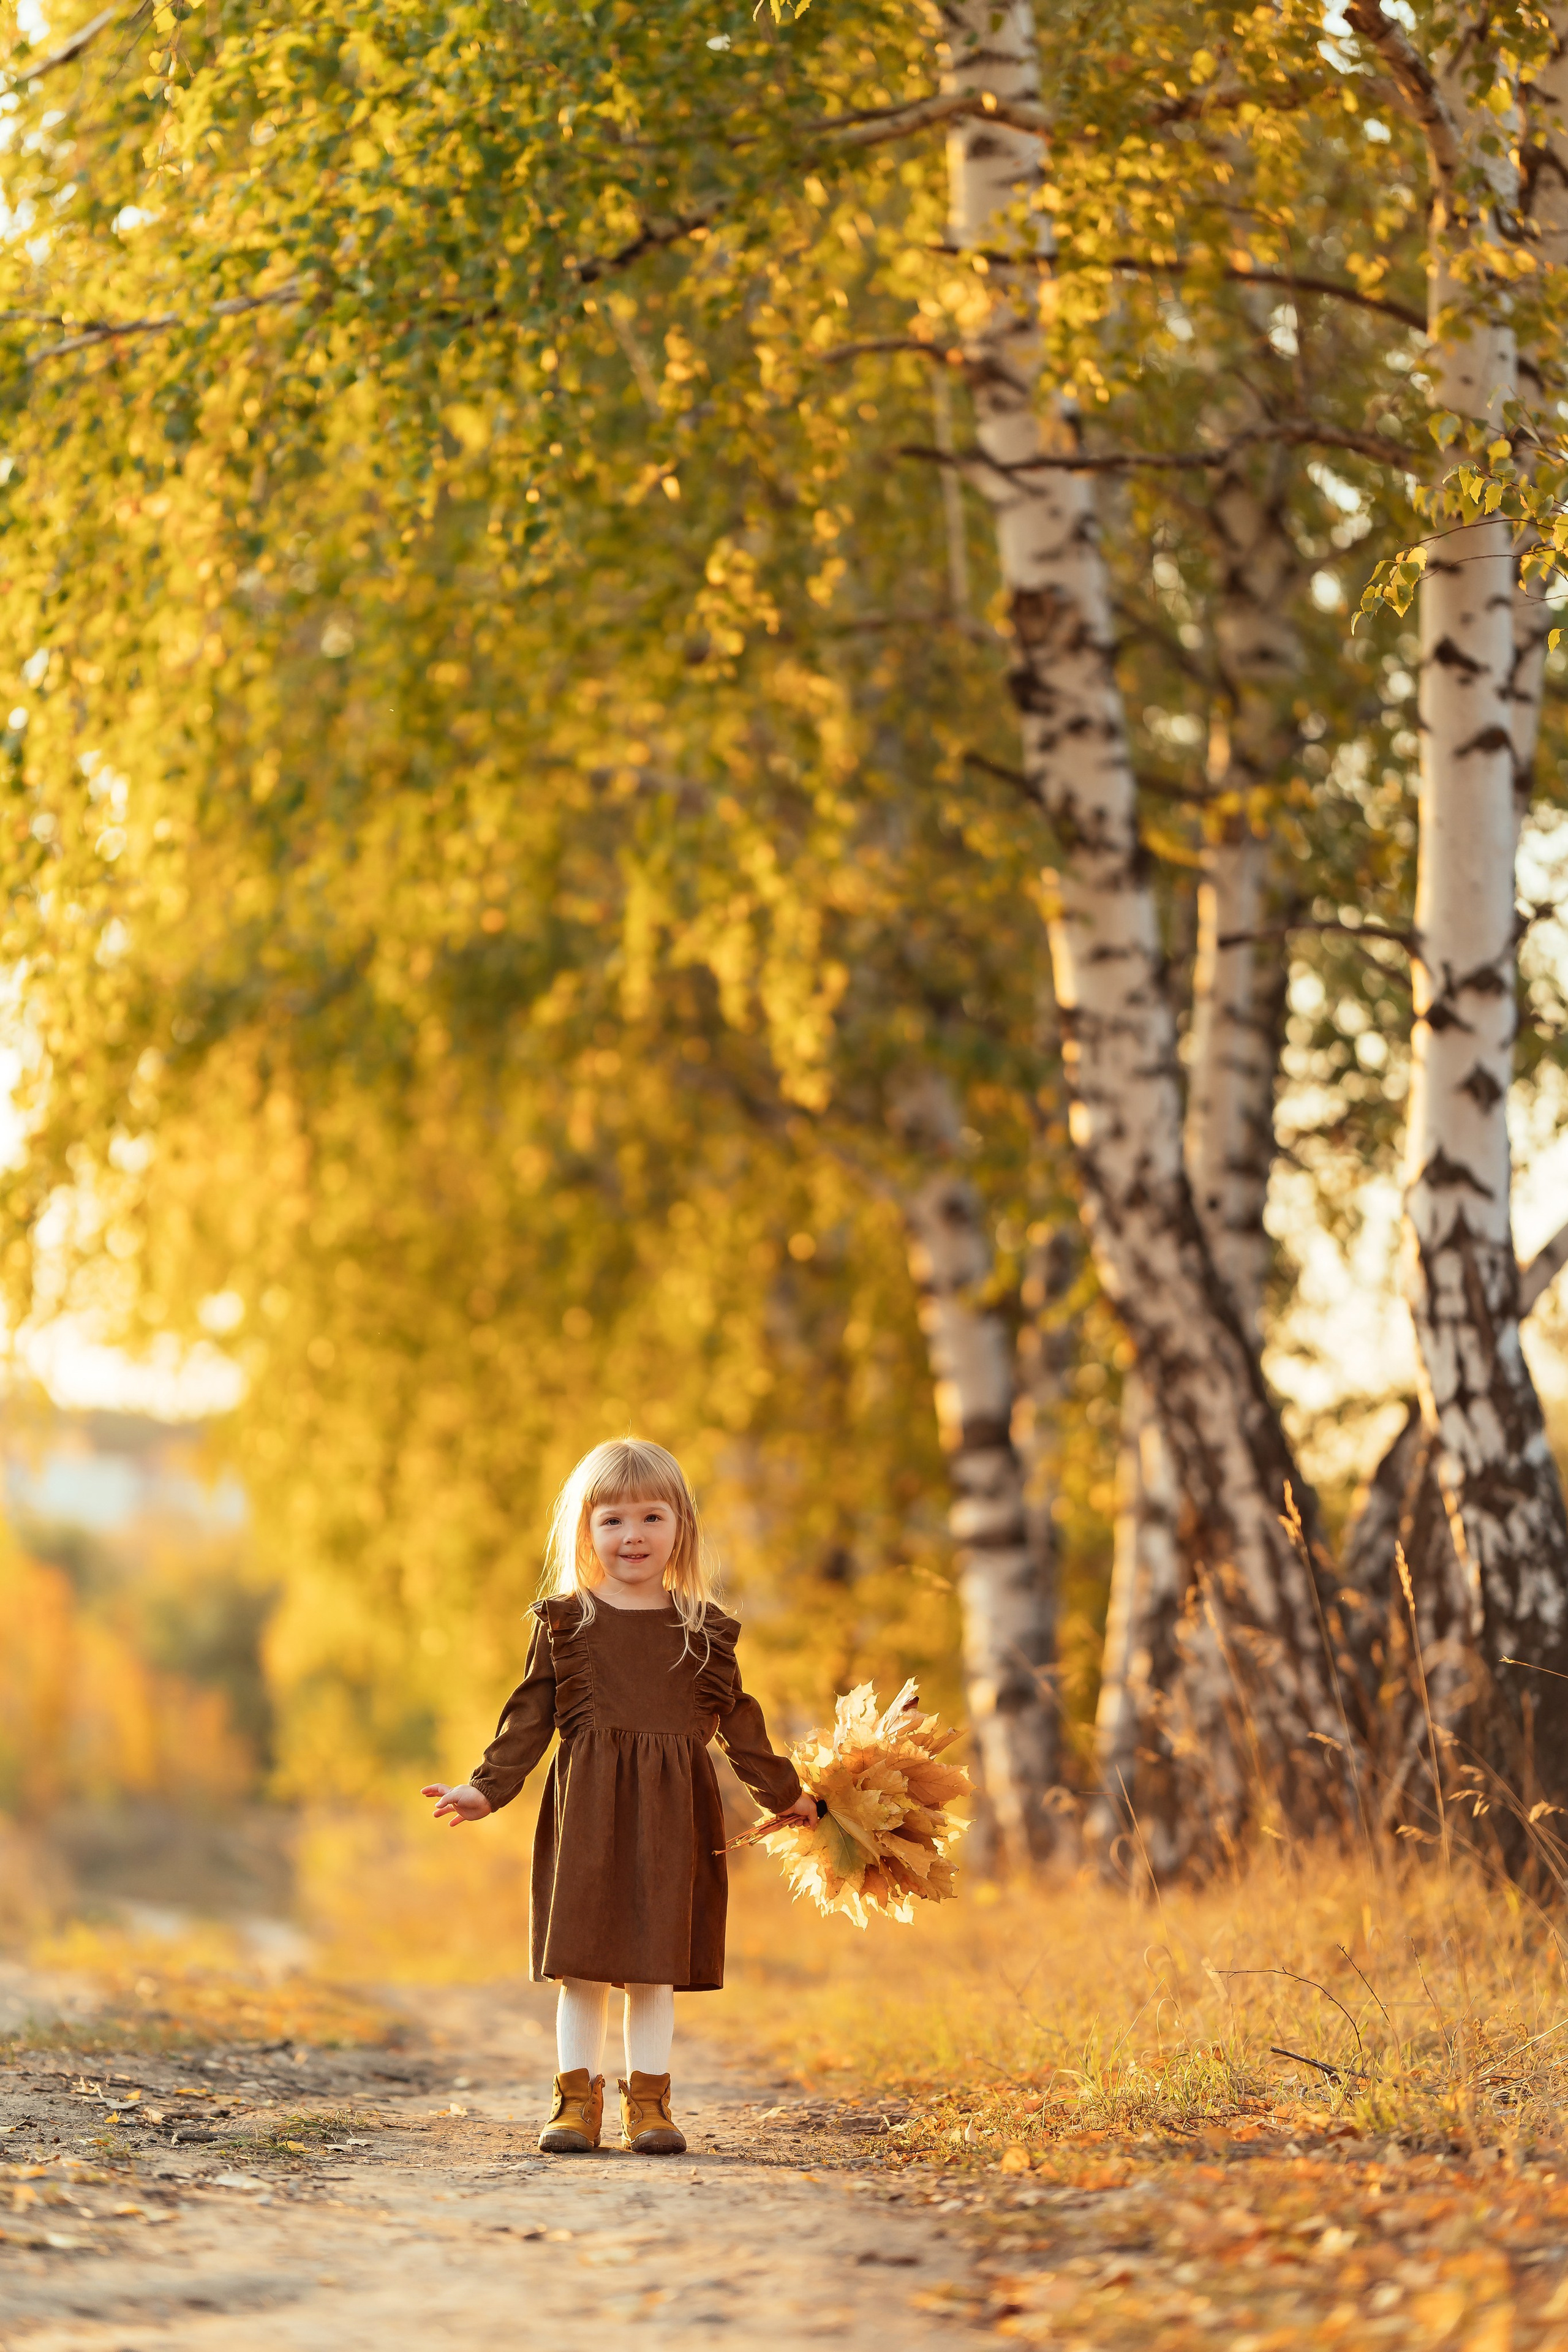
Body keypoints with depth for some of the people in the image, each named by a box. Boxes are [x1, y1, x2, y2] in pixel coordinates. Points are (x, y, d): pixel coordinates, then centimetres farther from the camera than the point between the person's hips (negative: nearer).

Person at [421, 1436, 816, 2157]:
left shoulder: (704, 1631, 7)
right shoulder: (564, 1623, 3)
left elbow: (737, 1719, 15)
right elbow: (529, 1716, 4)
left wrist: (783, 1792, 18)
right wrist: (487, 1788, -4)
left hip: (671, 1816, 1)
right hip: (586, 1812, -1)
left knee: (656, 1967, 4)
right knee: (582, 1967, 1)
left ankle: (648, 2100, 12)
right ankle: (578, 2099, 10)